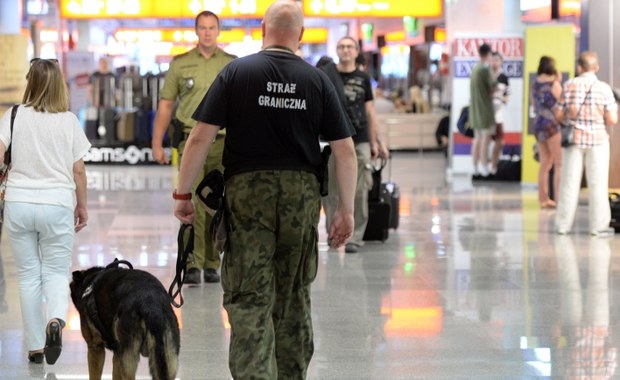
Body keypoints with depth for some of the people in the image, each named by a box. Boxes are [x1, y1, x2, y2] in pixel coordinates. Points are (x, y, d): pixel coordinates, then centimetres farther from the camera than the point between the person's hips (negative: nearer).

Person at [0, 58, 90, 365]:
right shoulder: (69, 121, -1)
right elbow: (78, 171, 2)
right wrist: (82, 206, 14)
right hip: (57, 204, -1)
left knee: (28, 274, 10)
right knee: (56, 271, 10)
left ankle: (35, 345, 13)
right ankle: (55, 320, -19)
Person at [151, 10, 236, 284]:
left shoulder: (233, 65, 8)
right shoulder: (180, 64, 5)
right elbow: (165, 105, 8)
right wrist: (156, 143, 4)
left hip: (223, 142, 2)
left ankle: (211, 264, 16)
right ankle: (192, 265, -13)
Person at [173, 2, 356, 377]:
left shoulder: (236, 72, -2)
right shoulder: (317, 80, 3)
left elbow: (200, 138, -6)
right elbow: (345, 150, 1)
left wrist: (183, 194, 1)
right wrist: (347, 209, 8)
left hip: (247, 192, -2)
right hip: (302, 192, 2)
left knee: (249, 299, -2)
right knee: (294, 298, 16)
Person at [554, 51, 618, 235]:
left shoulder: (569, 86, -4)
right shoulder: (604, 88, -8)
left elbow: (559, 115, -2)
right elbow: (612, 119, -10)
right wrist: (614, 109, 11)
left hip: (573, 139, 2)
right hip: (597, 139, -2)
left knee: (569, 183, 7)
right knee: (597, 185, 5)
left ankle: (563, 224, 11)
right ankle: (598, 225, 6)